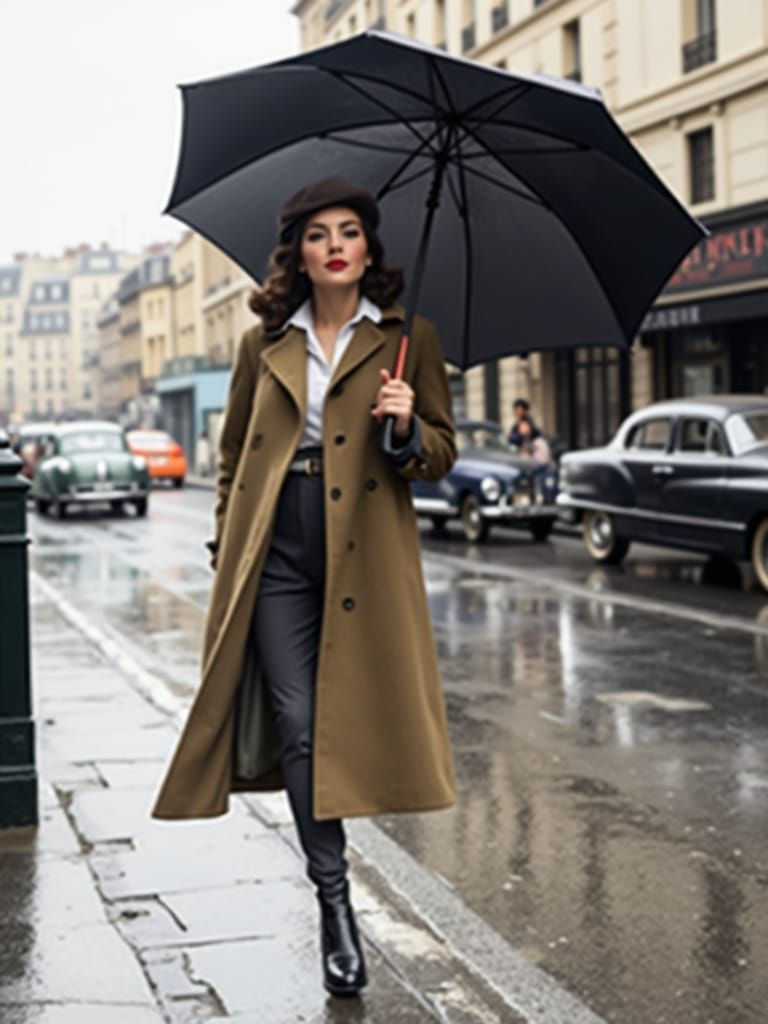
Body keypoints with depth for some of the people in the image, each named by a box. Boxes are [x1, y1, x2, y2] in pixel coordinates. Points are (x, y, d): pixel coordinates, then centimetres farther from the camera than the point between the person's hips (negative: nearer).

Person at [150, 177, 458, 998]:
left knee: (348, 712, 2)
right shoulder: (264, 344, 11)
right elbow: (232, 455, 19)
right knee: (298, 723, -4)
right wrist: (227, 549, 13)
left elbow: (442, 454, 7)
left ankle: (333, 892, 25)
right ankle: (335, 903, 7)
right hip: (277, 553, 1)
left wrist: (407, 429, -15)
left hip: (365, 554, -1)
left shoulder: (409, 338, 6)